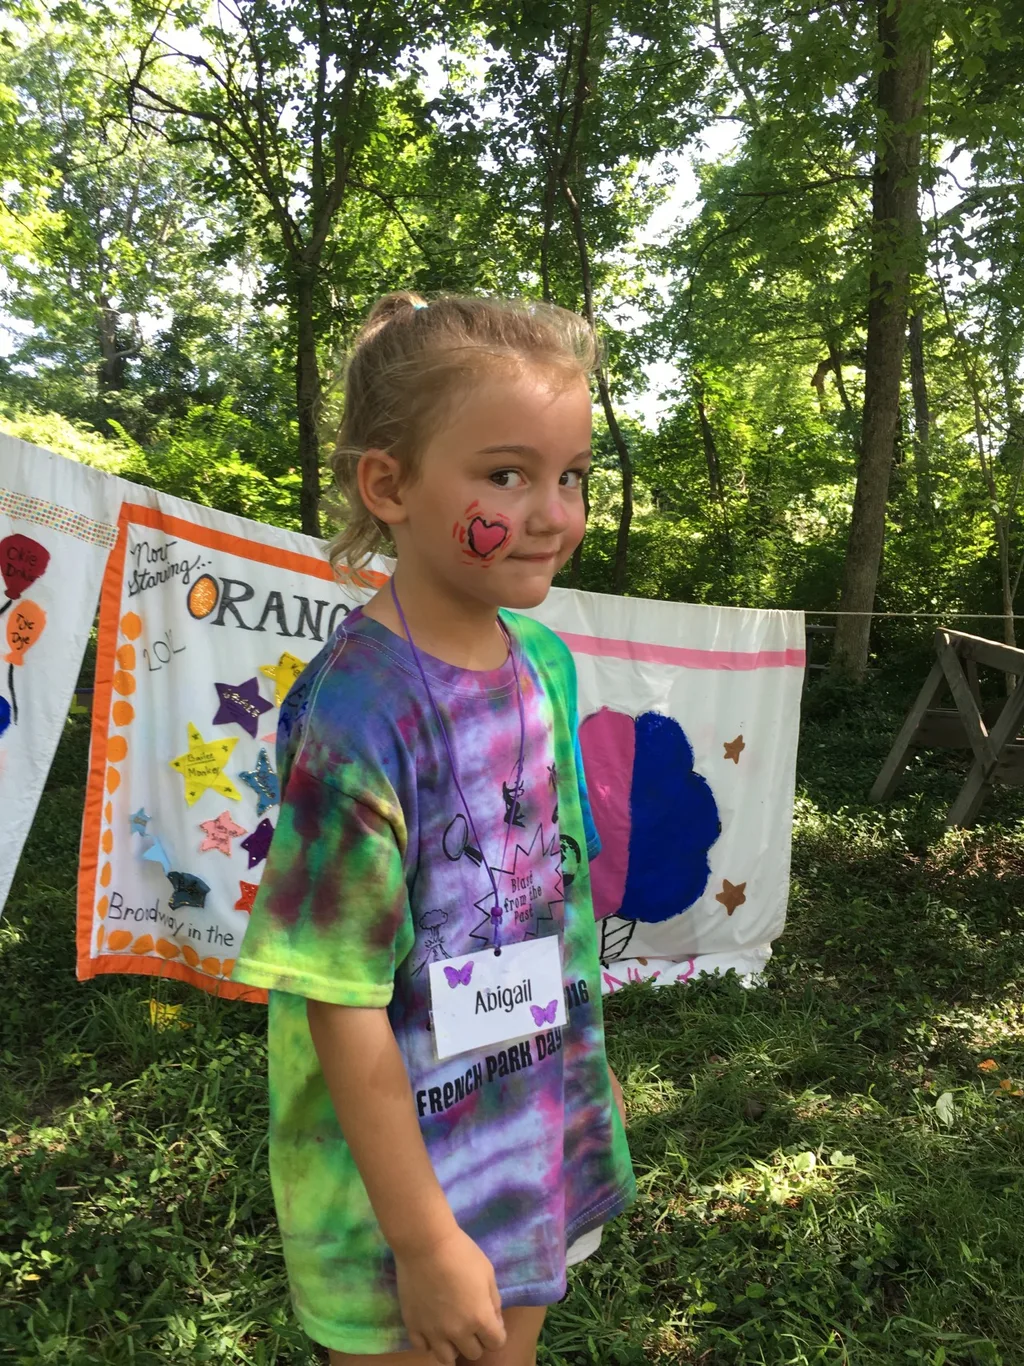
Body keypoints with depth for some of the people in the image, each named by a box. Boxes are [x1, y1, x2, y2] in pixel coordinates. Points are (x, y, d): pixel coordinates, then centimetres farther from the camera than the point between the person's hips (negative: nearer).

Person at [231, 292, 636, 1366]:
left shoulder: (544, 661, -5)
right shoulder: (359, 714, -27)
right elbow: (342, 1002, -23)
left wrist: (589, 1064, 14)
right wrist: (426, 1239, -17)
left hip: (542, 1127, 7)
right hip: (404, 1162, -6)